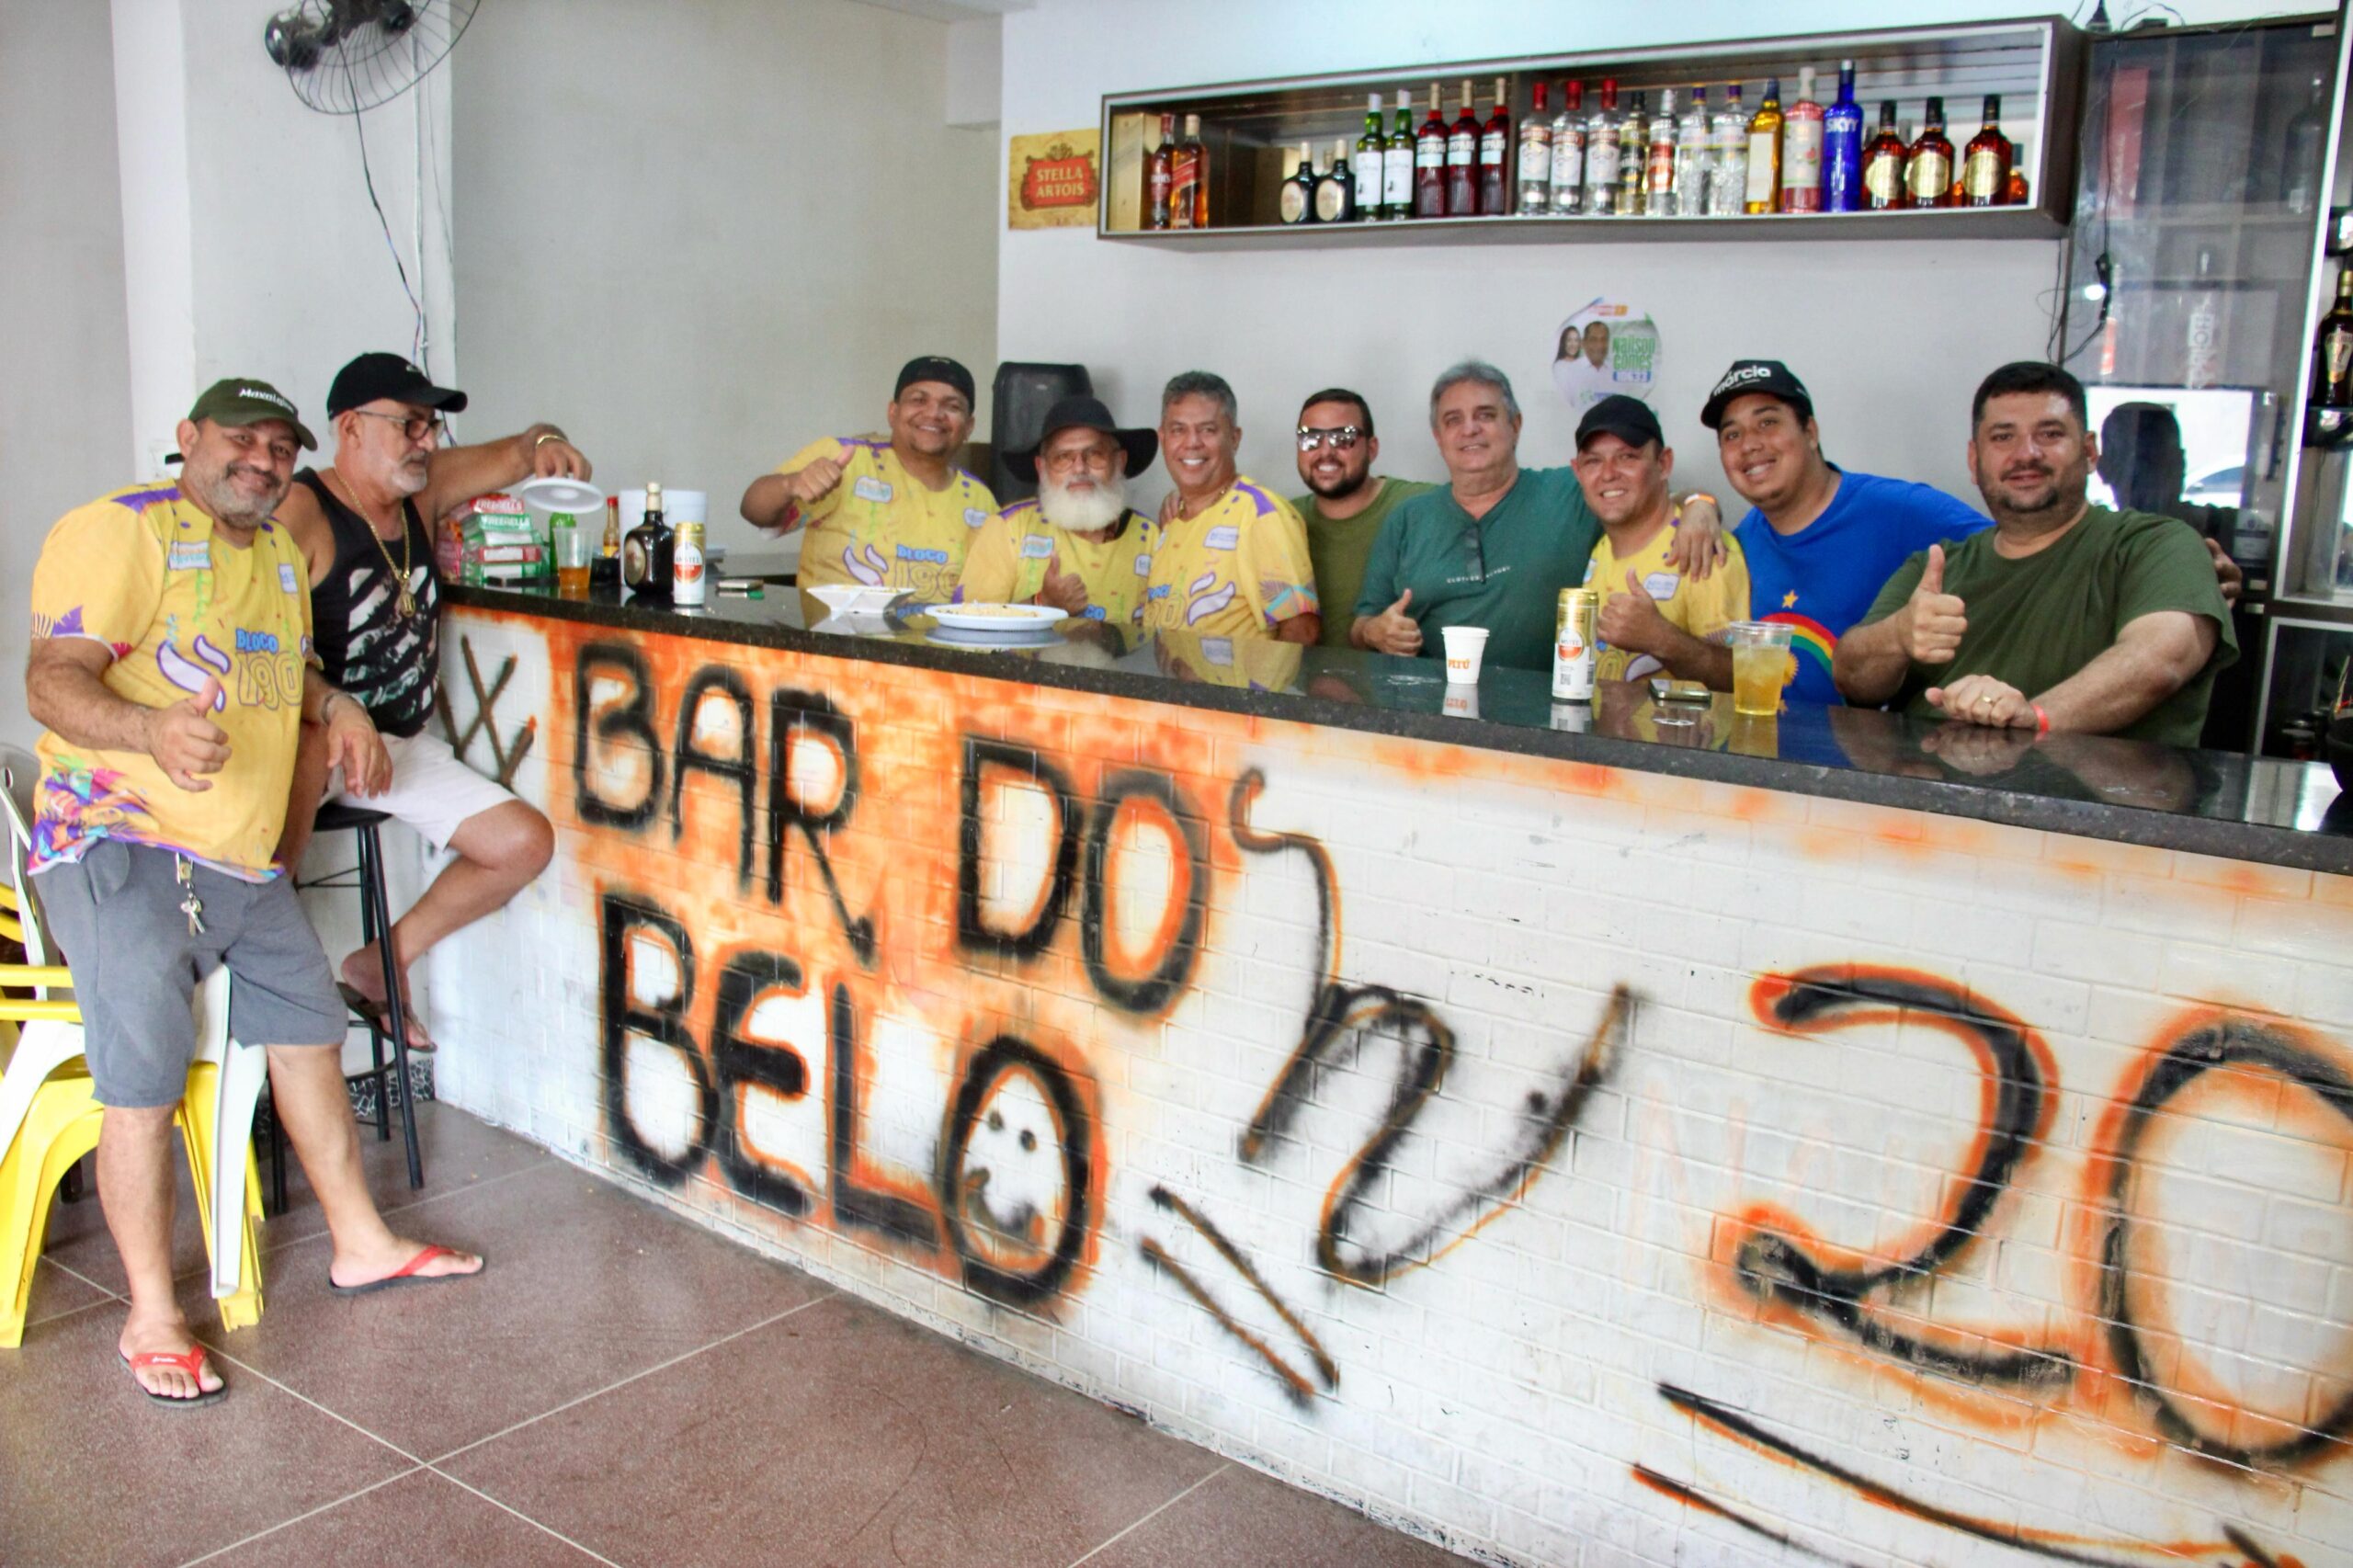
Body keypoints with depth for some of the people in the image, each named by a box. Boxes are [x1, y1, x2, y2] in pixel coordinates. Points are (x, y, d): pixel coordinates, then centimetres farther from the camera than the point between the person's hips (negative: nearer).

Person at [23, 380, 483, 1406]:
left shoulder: (278, 553, 17)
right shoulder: (120, 531, -10)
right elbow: (52, 680, -20)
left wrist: (336, 708, 11)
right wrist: (153, 730, -41)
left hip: (245, 862, 9)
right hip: (121, 852, -8)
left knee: (309, 1035, 13)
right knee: (143, 1086, -12)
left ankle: (361, 1243, 27)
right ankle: (151, 1319, 2)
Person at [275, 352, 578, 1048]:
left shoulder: (424, 488, 6)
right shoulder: (299, 511, -15)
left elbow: (515, 451, 16)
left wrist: (546, 444, -9)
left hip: (404, 743, 7)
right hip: (322, 736, -7)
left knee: (526, 843, -2)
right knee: (309, 743, -42)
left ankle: (385, 962, 16)